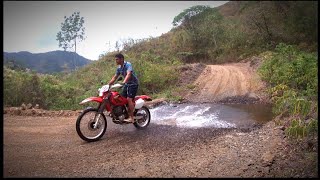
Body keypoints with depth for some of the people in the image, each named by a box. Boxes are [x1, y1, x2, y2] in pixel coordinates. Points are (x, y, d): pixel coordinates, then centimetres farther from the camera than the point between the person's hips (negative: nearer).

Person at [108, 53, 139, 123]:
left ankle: (131, 118, -17)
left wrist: (123, 82, -49)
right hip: (126, 84, 9)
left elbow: (128, 74, -35)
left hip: (133, 84, -8)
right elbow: (114, 77, 12)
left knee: (129, 99, -20)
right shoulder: (119, 68, 6)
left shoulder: (128, 64, -19)